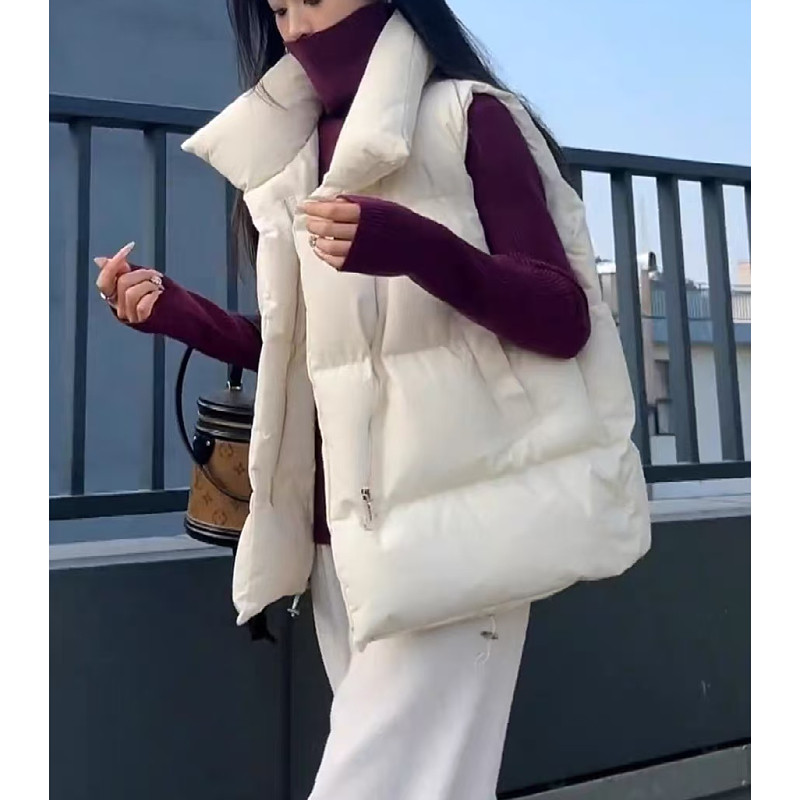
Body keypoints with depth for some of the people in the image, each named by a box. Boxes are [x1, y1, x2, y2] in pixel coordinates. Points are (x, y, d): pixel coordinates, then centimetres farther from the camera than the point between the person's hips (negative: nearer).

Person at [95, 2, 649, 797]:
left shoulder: (468, 119, 2)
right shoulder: (290, 158, 17)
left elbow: (564, 321, -7)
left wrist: (417, 249, -23)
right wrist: (176, 312, 5)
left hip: (446, 508, -5)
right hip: (340, 522, 5)